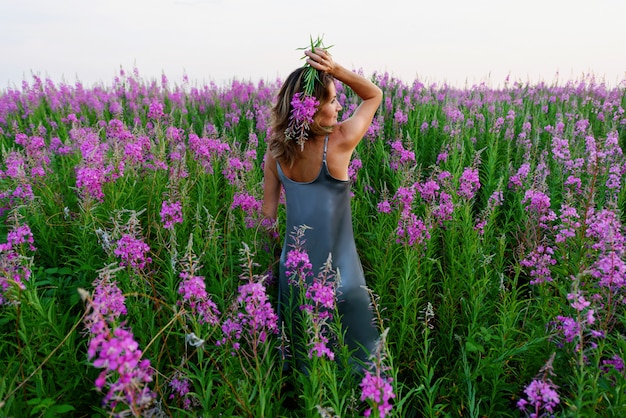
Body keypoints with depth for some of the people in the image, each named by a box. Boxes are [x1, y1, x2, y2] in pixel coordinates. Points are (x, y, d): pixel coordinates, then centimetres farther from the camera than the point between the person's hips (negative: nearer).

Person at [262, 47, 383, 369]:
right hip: (336, 272, -4)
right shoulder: (339, 142, -17)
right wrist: (336, 69, -14)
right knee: (358, 354, 16)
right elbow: (374, 95, -1)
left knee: (298, 353, 24)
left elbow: (268, 212, 1)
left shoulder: (276, 151, -3)